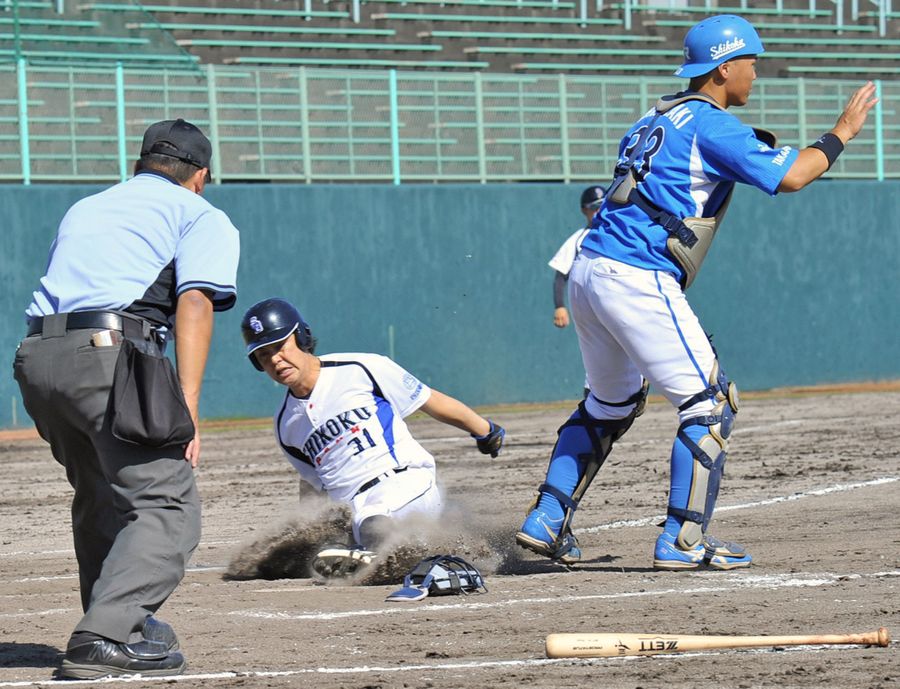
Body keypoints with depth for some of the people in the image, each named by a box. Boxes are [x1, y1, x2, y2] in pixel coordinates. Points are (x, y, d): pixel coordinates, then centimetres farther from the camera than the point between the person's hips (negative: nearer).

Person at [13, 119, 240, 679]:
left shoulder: (85, 209, 33)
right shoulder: (200, 215, 14)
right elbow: (194, 301, -3)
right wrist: (188, 407, -12)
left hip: (35, 357, 7)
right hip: (110, 355, -7)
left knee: (100, 498, 24)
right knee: (167, 506, -6)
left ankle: (122, 621, 31)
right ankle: (106, 638, -21)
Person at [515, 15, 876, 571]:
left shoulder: (656, 120, 20)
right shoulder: (712, 124, -7)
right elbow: (789, 177, -14)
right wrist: (841, 134, 0)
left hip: (587, 274, 9)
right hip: (639, 281, -9)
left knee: (611, 404, 24)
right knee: (711, 404, -2)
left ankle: (547, 522, 20)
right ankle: (683, 541, -4)